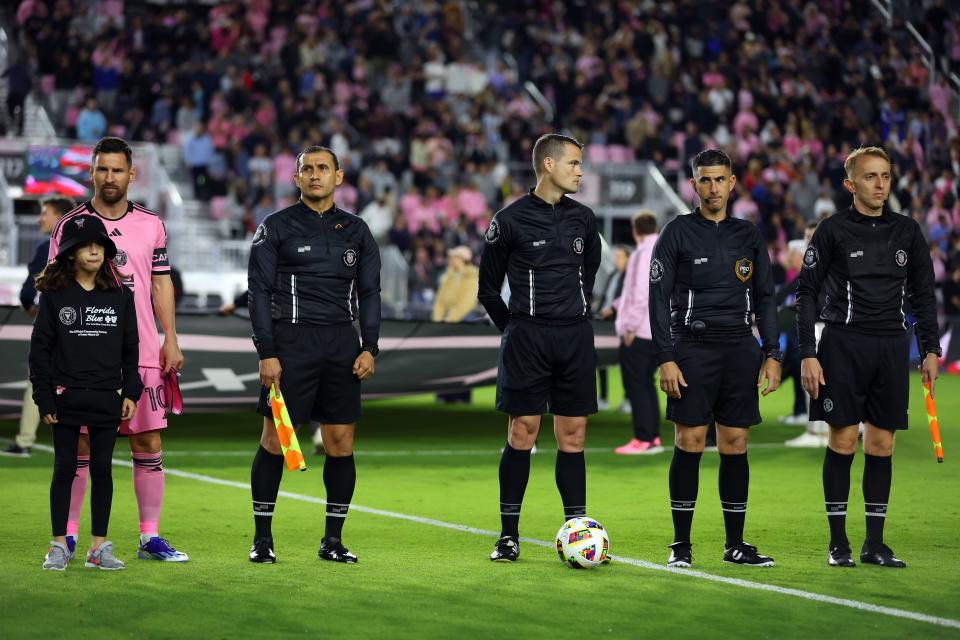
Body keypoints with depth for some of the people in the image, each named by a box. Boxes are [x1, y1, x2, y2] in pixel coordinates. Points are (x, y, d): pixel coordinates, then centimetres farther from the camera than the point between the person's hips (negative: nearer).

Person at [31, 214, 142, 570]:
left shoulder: (120, 296, 5)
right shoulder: (54, 296, -1)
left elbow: (130, 349, 10)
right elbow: (40, 349, -1)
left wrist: (131, 392, 2)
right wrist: (45, 398, -6)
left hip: (107, 399, 2)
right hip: (66, 397, -2)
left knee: (102, 469, 4)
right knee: (65, 469, 3)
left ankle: (99, 547, 10)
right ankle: (59, 546, 9)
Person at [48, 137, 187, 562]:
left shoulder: (151, 225, 10)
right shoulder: (70, 225, 2)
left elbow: (161, 284, 13)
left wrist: (171, 340, 5)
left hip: (142, 352, 3)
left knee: (149, 442, 2)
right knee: (78, 444, 0)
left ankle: (150, 538, 8)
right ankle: (67, 535, 7)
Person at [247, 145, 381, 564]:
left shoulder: (356, 231, 13)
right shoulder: (276, 228, 2)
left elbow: (369, 293, 14)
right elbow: (259, 292, -1)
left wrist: (369, 348, 3)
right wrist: (266, 353, -9)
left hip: (342, 344, 3)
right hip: (290, 342, -3)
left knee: (342, 442, 1)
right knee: (275, 440, -3)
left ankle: (333, 540, 9)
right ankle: (262, 537, 6)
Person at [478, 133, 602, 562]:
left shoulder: (583, 219, 9)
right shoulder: (510, 221, -4)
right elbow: (488, 288, 4)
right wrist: (514, 329, 5)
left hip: (575, 338, 4)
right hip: (527, 339, -4)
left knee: (573, 436, 4)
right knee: (522, 434, -3)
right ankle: (509, 536, 3)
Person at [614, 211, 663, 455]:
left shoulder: (644, 254, -13)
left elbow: (641, 292, -20)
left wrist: (630, 326, -17)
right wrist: (619, 305, 31)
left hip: (639, 333, -8)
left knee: (635, 385, -3)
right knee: (646, 383, 16)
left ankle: (644, 440, -4)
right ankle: (654, 437, 15)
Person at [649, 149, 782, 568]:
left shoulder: (748, 236, 12)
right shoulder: (678, 232, 1)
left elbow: (765, 298, 16)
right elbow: (659, 298, -2)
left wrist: (772, 353, 7)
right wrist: (666, 359, -9)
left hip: (740, 350, 3)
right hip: (692, 349, -3)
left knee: (735, 445, 3)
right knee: (689, 443, -5)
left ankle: (735, 544, 9)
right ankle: (681, 545, 1)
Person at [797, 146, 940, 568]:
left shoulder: (907, 231, 9)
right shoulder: (834, 230, -2)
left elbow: (922, 293, 15)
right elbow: (807, 292, -1)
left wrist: (930, 350, 8)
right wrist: (807, 354, -8)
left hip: (891, 345, 4)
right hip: (843, 344, -3)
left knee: (882, 444, 4)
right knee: (842, 442, -4)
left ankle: (875, 542, 10)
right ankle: (838, 542, 3)